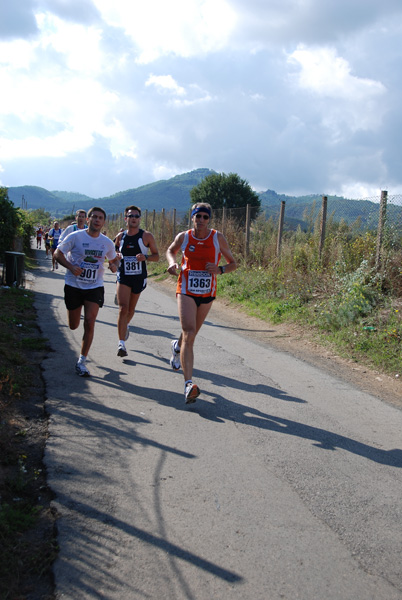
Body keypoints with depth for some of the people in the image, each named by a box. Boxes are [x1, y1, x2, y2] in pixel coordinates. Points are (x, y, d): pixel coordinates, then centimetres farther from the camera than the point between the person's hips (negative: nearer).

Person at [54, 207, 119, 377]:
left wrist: (114, 266, -7)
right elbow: (58, 253, -3)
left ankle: (81, 362, -2)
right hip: (73, 286, -1)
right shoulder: (75, 237, -8)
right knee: (73, 326, 9)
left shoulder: (107, 243, 1)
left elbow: (114, 259, 18)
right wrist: (71, 267, -21)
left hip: (95, 287, 1)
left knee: (89, 323, -12)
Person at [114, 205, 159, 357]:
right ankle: (121, 343, -11)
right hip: (123, 277, 0)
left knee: (131, 309, 16)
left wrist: (145, 257, -22)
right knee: (123, 308, -15)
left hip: (139, 277, 0)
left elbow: (156, 256, -2)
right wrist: (116, 257, -5)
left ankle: (125, 326, 50)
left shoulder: (147, 236, -6)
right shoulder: (120, 236, 1)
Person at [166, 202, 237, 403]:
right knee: (189, 333, -19)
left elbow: (233, 263, 2)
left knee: (191, 333, 19)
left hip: (207, 293, 2)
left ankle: (177, 347, 57)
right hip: (186, 291, -2)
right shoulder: (183, 237, -2)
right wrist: (172, 262, -3)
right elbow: (170, 250, 19)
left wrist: (220, 269, -19)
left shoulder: (218, 238, -5)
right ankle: (188, 383, -24)